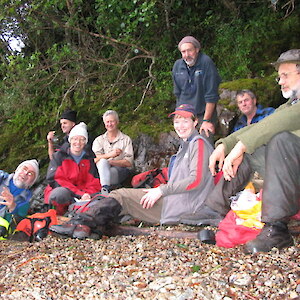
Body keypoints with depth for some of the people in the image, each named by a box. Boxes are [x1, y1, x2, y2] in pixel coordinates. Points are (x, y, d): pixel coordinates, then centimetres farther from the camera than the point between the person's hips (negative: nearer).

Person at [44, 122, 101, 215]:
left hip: (81, 193, 4)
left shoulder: (89, 158, 12)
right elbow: (55, 180, -11)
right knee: (61, 193, -39)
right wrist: (80, 194, -22)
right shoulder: (59, 156, 1)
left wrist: (88, 194, -18)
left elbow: (94, 182, 7)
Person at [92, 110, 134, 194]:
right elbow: (95, 159, 0)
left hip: (121, 170, -1)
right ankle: (105, 189, -52)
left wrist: (109, 162, -12)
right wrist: (109, 154, -18)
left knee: (112, 171, -36)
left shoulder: (126, 139, 13)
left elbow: (129, 163, 0)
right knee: (103, 161, -34)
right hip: (102, 169, 1)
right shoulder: (99, 140, 19)